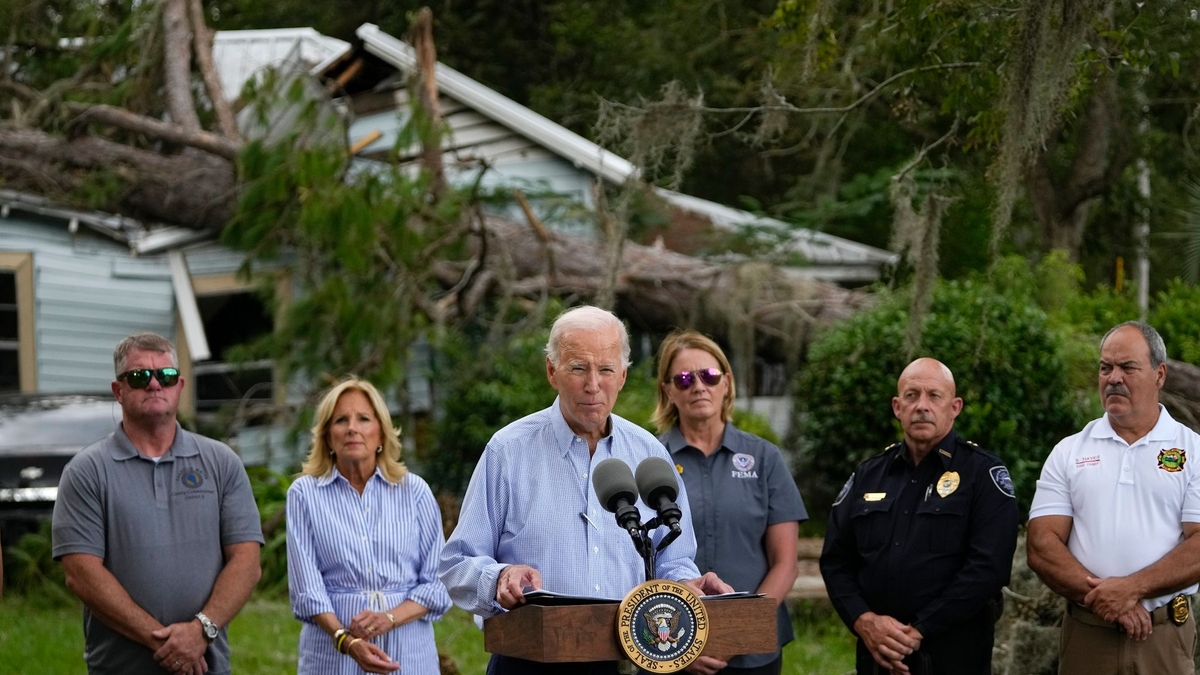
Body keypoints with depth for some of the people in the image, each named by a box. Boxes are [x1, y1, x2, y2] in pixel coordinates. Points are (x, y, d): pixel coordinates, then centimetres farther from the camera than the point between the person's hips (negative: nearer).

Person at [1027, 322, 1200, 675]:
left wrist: (1131, 589, -18)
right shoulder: (1068, 453, 7)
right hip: (1085, 634, 1)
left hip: (1165, 635, -1)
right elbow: (1042, 547, -1)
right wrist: (1100, 597, -15)